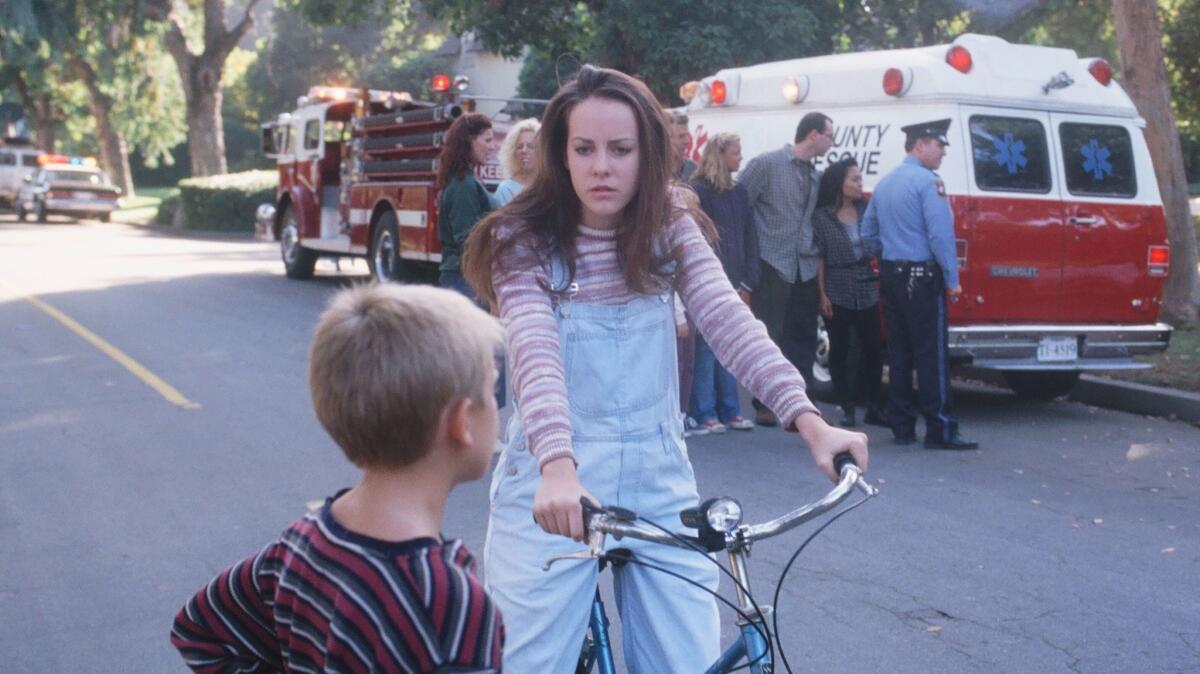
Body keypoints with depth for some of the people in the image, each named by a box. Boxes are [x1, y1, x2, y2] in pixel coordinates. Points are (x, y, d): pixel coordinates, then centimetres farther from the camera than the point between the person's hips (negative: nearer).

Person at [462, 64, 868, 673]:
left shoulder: (669, 227, 3)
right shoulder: (524, 241, -6)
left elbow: (728, 322, -11)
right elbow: (535, 355, -22)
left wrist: (807, 418, -25)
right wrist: (558, 466, -39)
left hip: (659, 483, 3)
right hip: (552, 493, -2)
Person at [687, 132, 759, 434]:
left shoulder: (739, 192, 13)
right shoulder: (699, 191, -7)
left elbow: (750, 239, 12)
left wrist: (746, 284, 4)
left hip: (733, 286, 7)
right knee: (706, 348, -5)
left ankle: (729, 410, 19)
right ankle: (703, 413, 2)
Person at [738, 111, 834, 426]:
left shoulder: (816, 176, 14)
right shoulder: (766, 164, -6)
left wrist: (815, 251, 7)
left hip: (806, 268, 6)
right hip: (773, 266, -6)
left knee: (803, 339, 7)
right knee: (768, 337, 0)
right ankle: (764, 406, 8)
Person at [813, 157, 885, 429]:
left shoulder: (867, 211, 5)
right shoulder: (822, 217, -4)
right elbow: (819, 258, -5)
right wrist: (822, 295, -8)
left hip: (867, 291, 3)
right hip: (837, 292, -3)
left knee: (873, 348, 3)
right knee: (839, 350, 3)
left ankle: (873, 407, 13)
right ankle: (846, 408, 12)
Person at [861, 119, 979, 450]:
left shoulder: (884, 183, 15)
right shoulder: (927, 181, -11)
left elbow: (868, 232, 19)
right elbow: (940, 233, -17)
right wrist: (952, 279, -11)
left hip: (891, 275, 8)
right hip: (922, 278, -8)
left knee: (899, 351, 10)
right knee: (932, 354, -5)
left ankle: (901, 427, 13)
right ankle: (940, 430, -4)